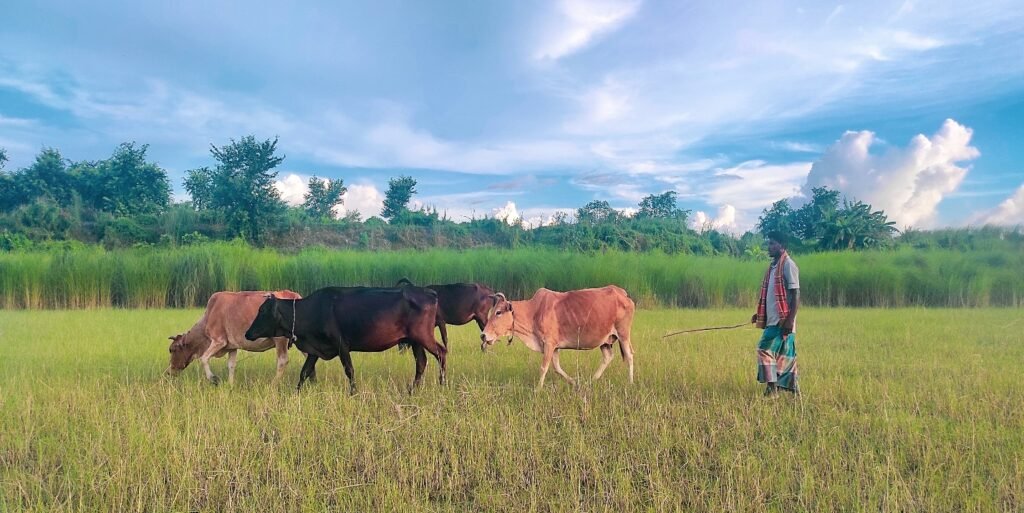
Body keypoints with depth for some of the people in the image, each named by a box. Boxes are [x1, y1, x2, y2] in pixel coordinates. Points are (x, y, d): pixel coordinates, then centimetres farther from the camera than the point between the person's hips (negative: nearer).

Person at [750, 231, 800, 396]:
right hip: (772, 320, 9)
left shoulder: (788, 265, -11)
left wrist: (790, 319, -21)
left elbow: (795, 294, -15)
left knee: (766, 349, -12)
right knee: (785, 355, 11)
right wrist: (759, 314, 19)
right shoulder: (773, 266, 16)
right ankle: (793, 389, 17)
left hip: (782, 320, -9)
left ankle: (772, 387, -7)